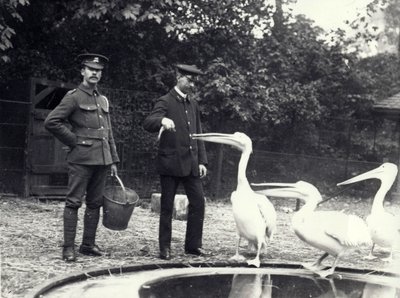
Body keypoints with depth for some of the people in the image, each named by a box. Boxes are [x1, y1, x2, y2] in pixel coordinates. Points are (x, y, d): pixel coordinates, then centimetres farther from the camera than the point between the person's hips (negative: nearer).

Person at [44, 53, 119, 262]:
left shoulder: (103, 100, 18)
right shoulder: (74, 97, -3)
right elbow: (51, 122, -11)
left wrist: (113, 160, 16)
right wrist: (73, 141, -8)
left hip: (102, 159, 7)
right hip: (81, 158, -7)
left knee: (95, 203, 9)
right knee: (74, 202, -5)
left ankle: (88, 245, 17)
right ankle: (69, 248, -3)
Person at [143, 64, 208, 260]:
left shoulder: (193, 104, 16)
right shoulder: (165, 102, -4)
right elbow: (147, 124, -19)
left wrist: (202, 161, 11)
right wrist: (163, 120, -40)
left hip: (191, 163, 6)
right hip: (170, 163, -6)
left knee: (198, 202, 2)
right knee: (167, 206, 1)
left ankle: (193, 245, 13)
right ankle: (165, 248, 9)